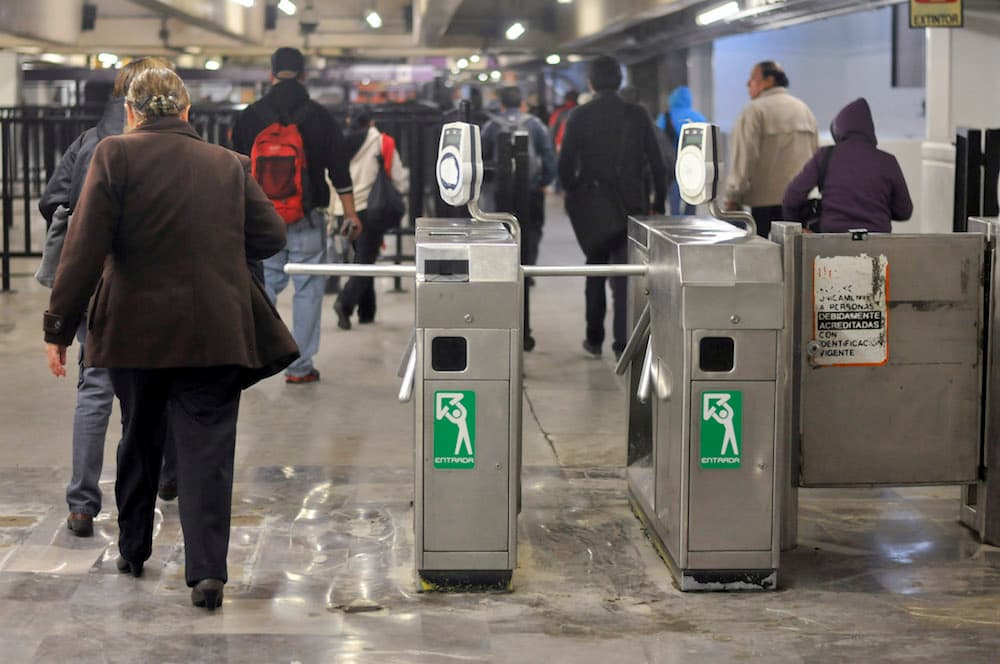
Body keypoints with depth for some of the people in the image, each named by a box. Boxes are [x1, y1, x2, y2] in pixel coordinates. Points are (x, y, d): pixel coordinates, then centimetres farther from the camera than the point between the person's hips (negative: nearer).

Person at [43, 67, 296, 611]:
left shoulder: (116, 155, -4)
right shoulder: (227, 164, 5)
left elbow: (85, 247, -10)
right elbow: (270, 237, 6)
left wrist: (59, 325, -6)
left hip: (136, 329, 0)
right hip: (216, 333, 1)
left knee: (139, 439, 18)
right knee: (207, 448, 0)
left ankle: (132, 551, 32)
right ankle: (207, 569, -10)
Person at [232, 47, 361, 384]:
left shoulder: (248, 117, 1)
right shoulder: (320, 117, -3)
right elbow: (339, 170, -1)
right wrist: (351, 214, 6)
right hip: (307, 220, -2)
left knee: (263, 286, 11)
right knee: (308, 288, 5)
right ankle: (300, 366, 5)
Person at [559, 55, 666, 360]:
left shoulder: (580, 116, -6)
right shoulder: (637, 115, -2)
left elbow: (565, 164, -8)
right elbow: (656, 164, -1)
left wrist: (573, 194, 9)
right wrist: (658, 203, 8)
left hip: (591, 202, 0)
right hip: (629, 204, 0)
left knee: (595, 267, 16)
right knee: (625, 273, 1)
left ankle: (594, 338, 21)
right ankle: (623, 343, -7)